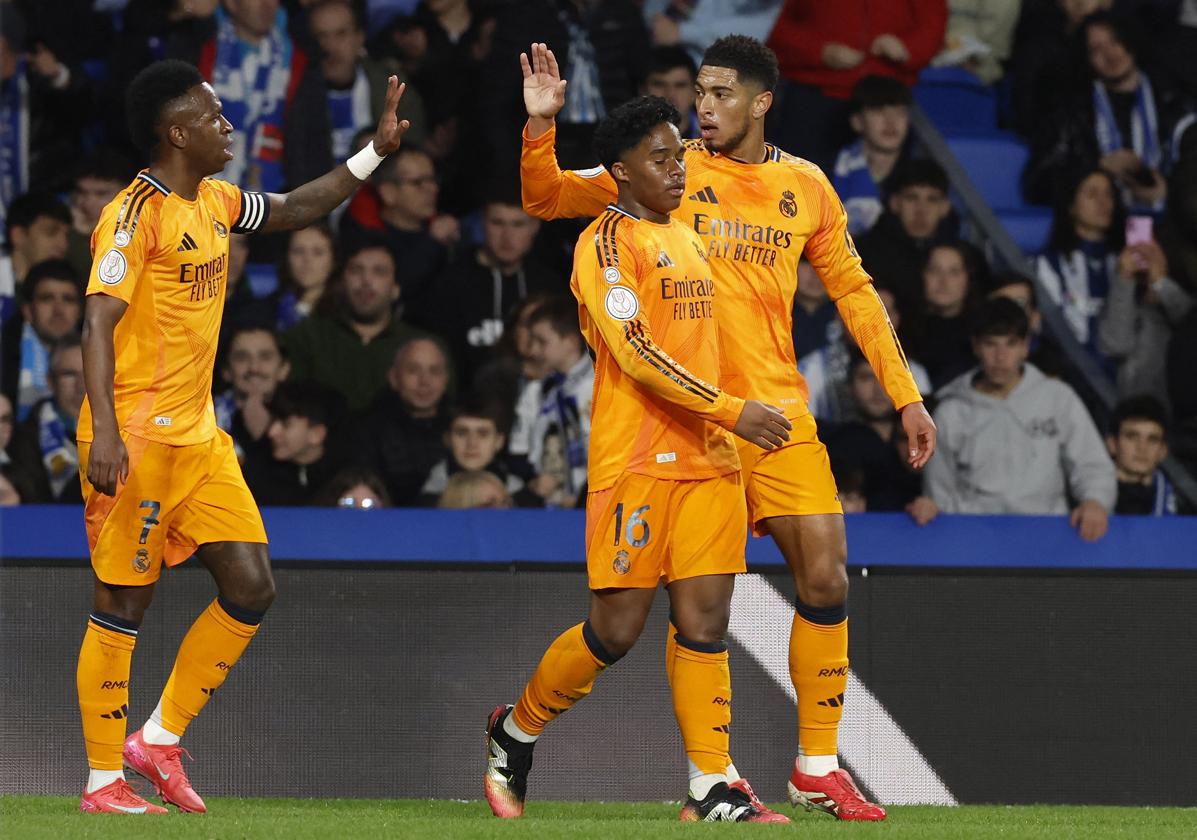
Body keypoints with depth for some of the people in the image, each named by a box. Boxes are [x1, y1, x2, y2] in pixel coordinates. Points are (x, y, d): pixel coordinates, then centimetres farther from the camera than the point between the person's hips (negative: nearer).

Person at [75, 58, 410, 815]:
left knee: (252, 589, 3)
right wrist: (105, 432, -29)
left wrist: (376, 153, 22)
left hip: (200, 438, 9)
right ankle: (104, 781, 5)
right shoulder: (137, 213, -14)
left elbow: (296, 209, 29)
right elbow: (98, 323, -20)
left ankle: (161, 740, 13)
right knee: (122, 606, -2)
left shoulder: (215, 202, 12)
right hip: (138, 439, -9)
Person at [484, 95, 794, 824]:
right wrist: (732, 411, -20)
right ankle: (517, 731, 17)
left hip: (708, 460, 7)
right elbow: (637, 353, -17)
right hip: (637, 460, -7)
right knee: (618, 626, -5)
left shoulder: (684, 238, 18)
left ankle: (712, 790, -2)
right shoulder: (608, 242, -7)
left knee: (705, 620, -1)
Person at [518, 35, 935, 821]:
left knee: (826, 578, -3)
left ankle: (818, 767, 9)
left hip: (781, 415, 2)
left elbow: (853, 291, 15)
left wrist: (906, 395, 12)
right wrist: (541, 126, -17)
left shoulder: (806, 187, 8)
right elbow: (548, 198, 0)